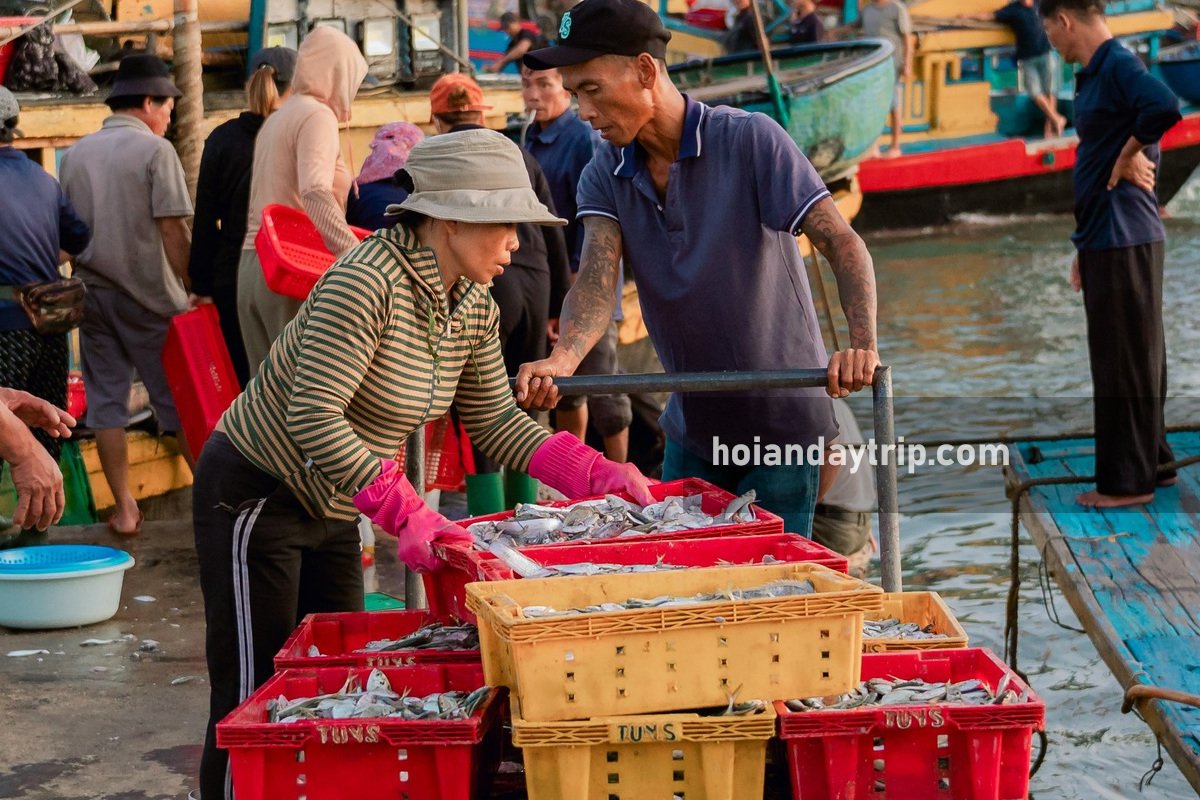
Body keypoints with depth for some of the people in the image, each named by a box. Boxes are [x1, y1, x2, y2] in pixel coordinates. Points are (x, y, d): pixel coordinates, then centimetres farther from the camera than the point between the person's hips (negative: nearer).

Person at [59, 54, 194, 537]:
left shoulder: (75, 154, 8)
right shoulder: (155, 150, -8)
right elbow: (173, 230, -12)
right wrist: (191, 289, -6)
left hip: (92, 293, 4)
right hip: (148, 295, -4)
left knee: (105, 400, 7)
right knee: (176, 398, 5)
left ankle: (124, 510, 8)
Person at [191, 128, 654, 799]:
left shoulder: (474, 307, 0)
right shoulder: (368, 283, -26)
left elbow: (493, 418, 5)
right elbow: (313, 416, -31)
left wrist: (596, 474, -7)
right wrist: (405, 513, -35)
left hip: (331, 510, 9)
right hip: (256, 497, -8)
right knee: (256, 699, -3)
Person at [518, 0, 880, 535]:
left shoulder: (751, 140, -16)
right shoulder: (604, 176, -2)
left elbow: (841, 244, -23)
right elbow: (597, 279, -17)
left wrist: (862, 344, -40)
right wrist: (563, 358, -39)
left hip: (782, 426, -5)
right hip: (692, 430, 5)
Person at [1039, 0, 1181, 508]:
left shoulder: (1118, 66, -15)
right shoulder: (1095, 75, 14)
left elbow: (1165, 107, -36)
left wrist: (1126, 158, -20)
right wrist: (1084, 246, 18)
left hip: (1122, 241, -10)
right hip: (1108, 239, 10)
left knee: (1123, 360, -2)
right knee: (1130, 358, 17)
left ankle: (1128, 482, 7)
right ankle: (1152, 462, 28)